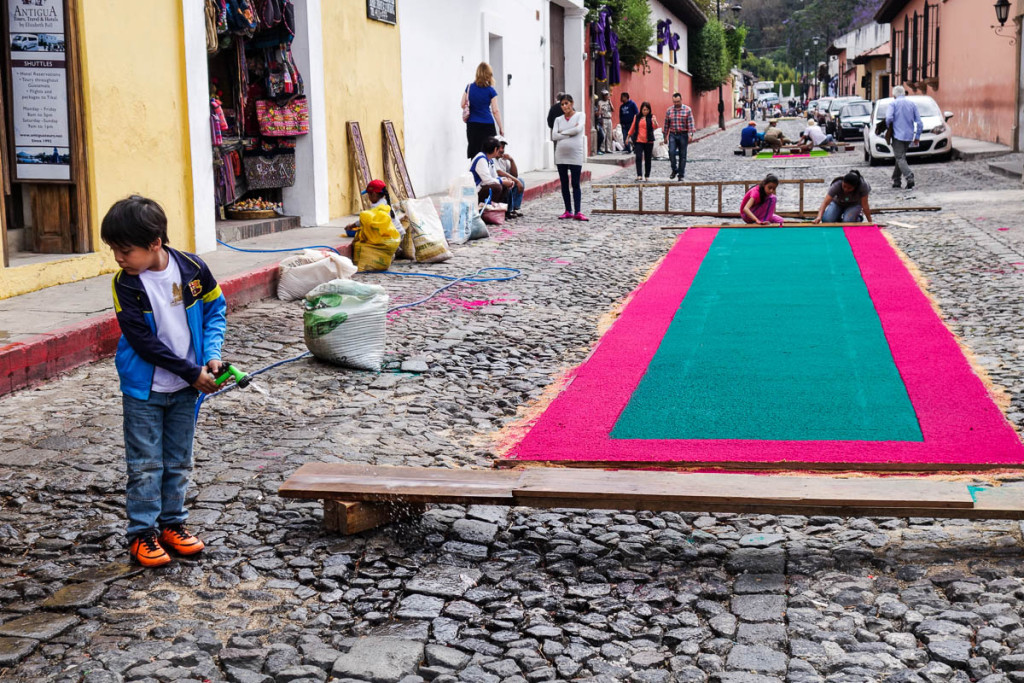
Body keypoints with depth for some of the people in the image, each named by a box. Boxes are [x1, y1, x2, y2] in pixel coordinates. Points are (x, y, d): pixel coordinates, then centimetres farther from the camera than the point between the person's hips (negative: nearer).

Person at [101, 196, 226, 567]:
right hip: (144, 389, -2)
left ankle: (172, 523, 28)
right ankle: (142, 533, 14)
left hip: (186, 387, 2)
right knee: (145, 465, 3)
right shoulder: (125, 284, -15)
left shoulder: (192, 268, -11)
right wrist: (193, 372, -17)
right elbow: (143, 342, -16)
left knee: (179, 462, 13)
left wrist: (212, 354, -9)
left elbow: (214, 309, 5)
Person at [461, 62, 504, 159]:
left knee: (473, 151, 3)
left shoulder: (469, 87, 3)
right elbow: (495, 111, -5)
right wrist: (501, 128, 1)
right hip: (487, 125, -3)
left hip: (472, 125, 3)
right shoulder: (491, 91, -5)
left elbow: (463, 105, 7)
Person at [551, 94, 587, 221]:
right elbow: (554, 136, -3)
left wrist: (563, 132, -5)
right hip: (561, 156, 4)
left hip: (575, 156, -4)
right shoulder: (558, 119, 11)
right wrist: (570, 133, -9)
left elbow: (578, 129, -15)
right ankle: (568, 211, 13)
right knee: (564, 184, 6)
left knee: (576, 184, -4)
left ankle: (577, 212, -5)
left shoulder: (580, 115, 3)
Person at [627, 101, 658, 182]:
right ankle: (639, 176, -15)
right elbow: (633, 127, 16)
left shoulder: (651, 117, 0)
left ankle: (647, 176, 17)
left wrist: (655, 122, -38)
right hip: (638, 141, 1)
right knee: (638, 157, -11)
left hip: (649, 141, -1)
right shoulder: (637, 117, 6)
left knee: (648, 159, 6)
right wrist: (628, 137, 17)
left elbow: (655, 127, -16)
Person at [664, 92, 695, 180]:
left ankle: (681, 174, 9)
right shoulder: (669, 110, 7)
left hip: (683, 135, -2)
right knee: (671, 152, -15)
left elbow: (690, 123, -6)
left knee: (682, 155, 2)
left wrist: (690, 134, -15)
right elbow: (666, 124, 12)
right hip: (672, 135, 2)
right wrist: (665, 135, 12)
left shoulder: (687, 110, -1)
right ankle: (674, 170, 3)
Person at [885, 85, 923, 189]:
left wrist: (889, 128, 3)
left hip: (898, 135, -5)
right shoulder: (912, 104, 12)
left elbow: (889, 118, -15)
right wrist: (917, 137, 12)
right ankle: (896, 181, 19)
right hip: (909, 136, 5)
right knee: (901, 157, 17)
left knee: (900, 158, -8)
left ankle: (910, 178, -26)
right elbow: (919, 122, 8)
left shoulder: (893, 104, -1)